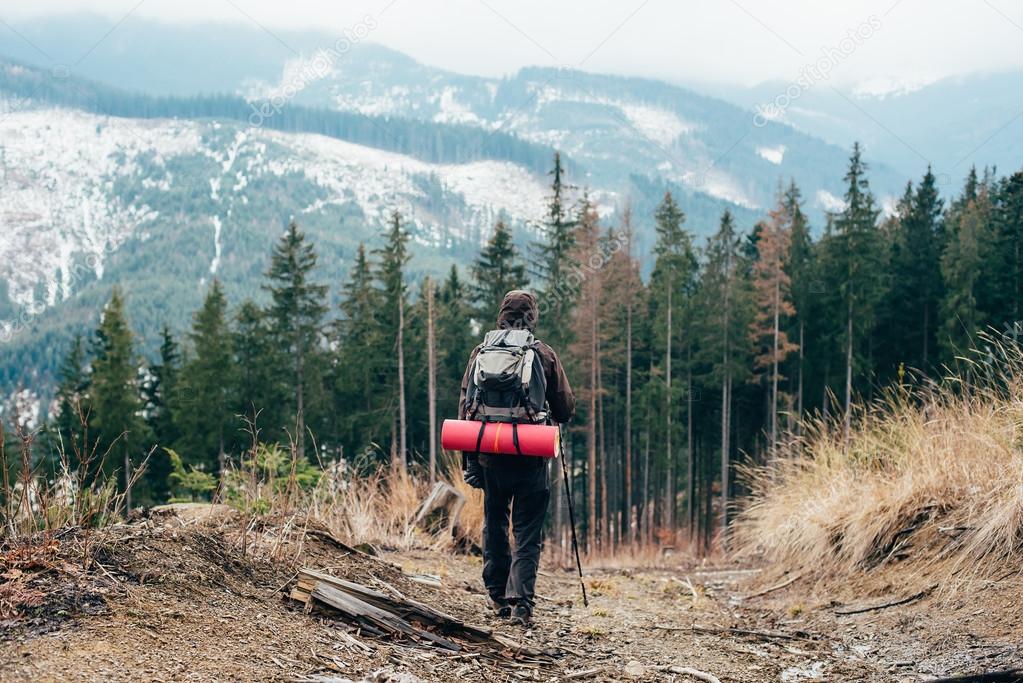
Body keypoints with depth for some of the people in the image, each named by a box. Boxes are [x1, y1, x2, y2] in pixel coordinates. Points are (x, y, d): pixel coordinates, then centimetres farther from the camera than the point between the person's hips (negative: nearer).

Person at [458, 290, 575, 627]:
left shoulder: (481, 353, 2)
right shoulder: (544, 355, -3)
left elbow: (465, 406, 2)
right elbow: (566, 408, 0)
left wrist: (469, 457, 7)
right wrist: (551, 421, 24)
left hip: (490, 456, 2)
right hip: (532, 458, -2)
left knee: (494, 526, 18)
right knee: (527, 532, 3)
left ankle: (500, 596, 23)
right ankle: (521, 601, -8)